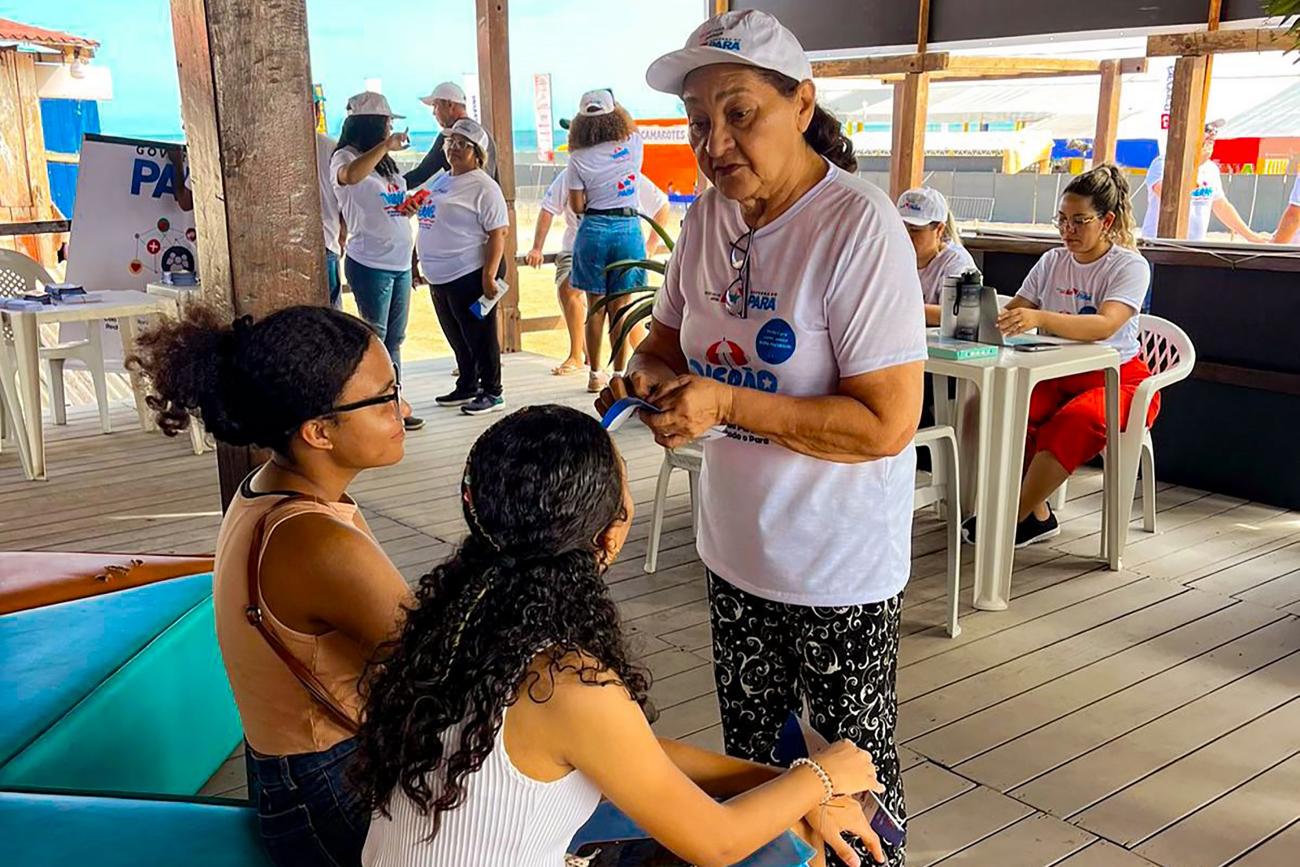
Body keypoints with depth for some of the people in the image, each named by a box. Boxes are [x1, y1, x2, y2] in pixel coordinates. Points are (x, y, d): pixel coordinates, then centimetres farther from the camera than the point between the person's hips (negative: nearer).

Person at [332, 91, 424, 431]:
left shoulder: (384, 162, 16)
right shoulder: (345, 157, -9)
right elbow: (350, 176, -34)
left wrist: (408, 208, 7)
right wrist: (385, 145, -33)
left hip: (400, 262, 8)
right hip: (370, 263, -8)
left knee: (394, 339, 12)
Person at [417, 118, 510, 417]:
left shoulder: (483, 187, -10)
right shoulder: (440, 181, 15)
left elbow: (498, 234, -16)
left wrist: (489, 275, -22)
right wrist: (418, 264, 21)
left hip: (469, 276, -8)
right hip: (439, 277, 8)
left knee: (480, 338, 0)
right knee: (457, 339, 17)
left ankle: (492, 393, 11)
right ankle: (466, 388, 30)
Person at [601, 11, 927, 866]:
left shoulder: (859, 227, -22)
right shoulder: (709, 216, -1)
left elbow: (887, 422, -26)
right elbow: (667, 341, 12)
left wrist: (724, 403, -30)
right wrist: (646, 376, -11)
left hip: (839, 568, -6)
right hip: (737, 548, 7)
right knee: (748, 746, 24)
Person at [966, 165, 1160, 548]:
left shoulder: (1130, 266, -10)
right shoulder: (1052, 262, 8)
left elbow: (1104, 326, -29)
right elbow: (1014, 311, 5)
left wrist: (1039, 318, -46)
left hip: (1118, 378, -5)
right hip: (1059, 375, 5)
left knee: (1078, 420, -37)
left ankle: (1016, 516, -22)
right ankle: (1038, 515, -17)